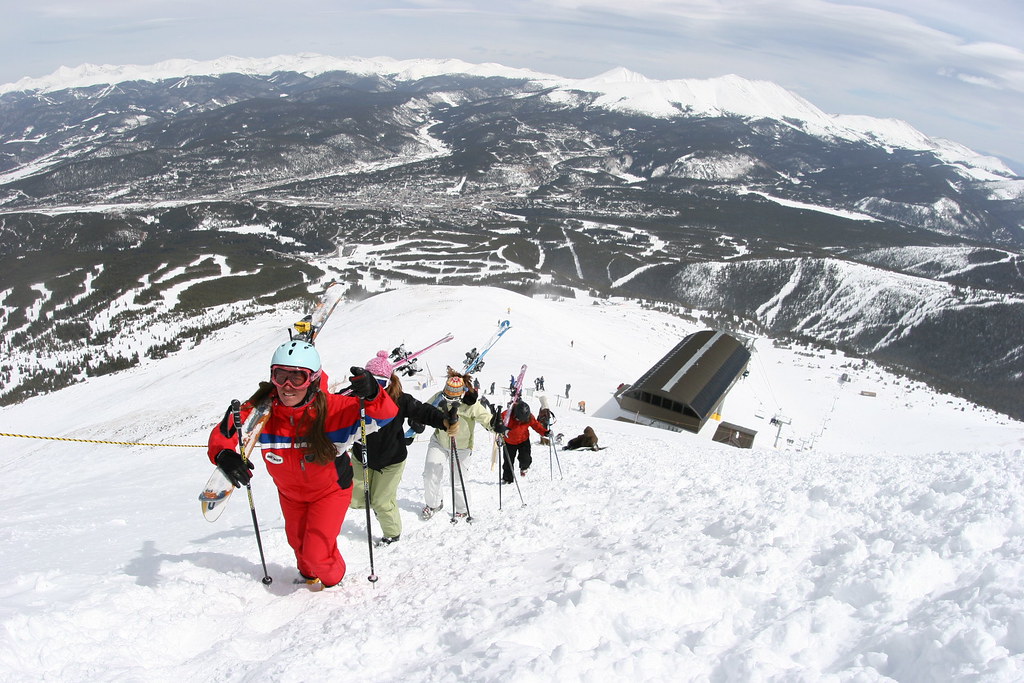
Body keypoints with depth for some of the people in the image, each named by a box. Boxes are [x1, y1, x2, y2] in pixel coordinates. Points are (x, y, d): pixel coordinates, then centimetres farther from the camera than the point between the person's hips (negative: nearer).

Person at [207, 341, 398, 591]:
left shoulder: (331, 408, -35)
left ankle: (331, 579, 34)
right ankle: (309, 575, 62)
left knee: (317, 551, -5)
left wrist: (371, 395, -61)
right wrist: (223, 455, -40)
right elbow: (224, 432, -17)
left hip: (330, 489, -4)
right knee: (297, 540, 27)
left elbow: (384, 415, -38)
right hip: (289, 491, 4)